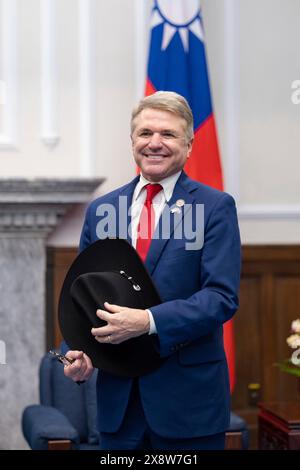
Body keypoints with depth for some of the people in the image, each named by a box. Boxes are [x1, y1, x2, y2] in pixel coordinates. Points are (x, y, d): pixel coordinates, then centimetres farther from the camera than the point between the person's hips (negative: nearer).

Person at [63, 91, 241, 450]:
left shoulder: (215, 207, -3)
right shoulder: (100, 210, 9)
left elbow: (222, 296, -11)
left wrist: (149, 322, -23)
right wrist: (78, 351, -5)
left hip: (189, 397, -3)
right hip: (117, 397, 3)